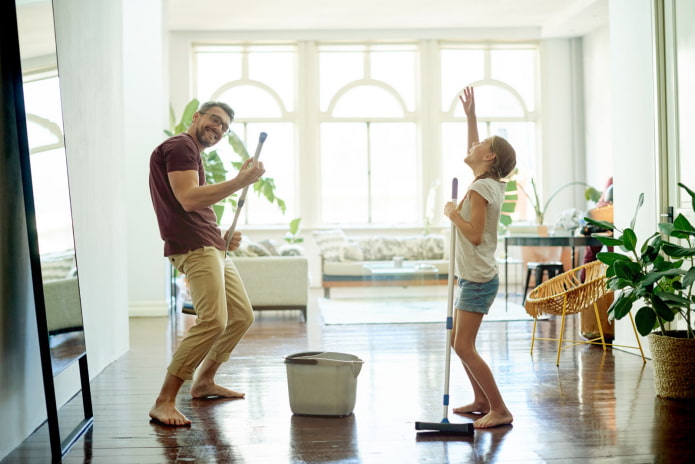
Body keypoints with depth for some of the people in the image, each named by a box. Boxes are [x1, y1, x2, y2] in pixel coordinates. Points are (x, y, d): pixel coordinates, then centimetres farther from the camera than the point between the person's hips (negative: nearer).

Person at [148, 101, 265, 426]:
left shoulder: (192, 155, 27)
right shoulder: (180, 146, -5)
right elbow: (188, 199, -21)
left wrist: (222, 236, 15)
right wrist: (240, 182, -20)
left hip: (212, 247, 11)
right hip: (193, 247, -11)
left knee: (242, 316, 15)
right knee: (213, 321, -23)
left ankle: (203, 382, 28)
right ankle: (164, 402, -18)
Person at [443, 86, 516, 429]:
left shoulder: (479, 189, -17)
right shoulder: (492, 184, 10)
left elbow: (475, 234, -24)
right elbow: (471, 152, 27)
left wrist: (453, 214, -11)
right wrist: (470, 115, 26)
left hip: (477, 280, -10)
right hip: (475, 277, 10)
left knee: (464, 347, -9)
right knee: (458, 341, 17)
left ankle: (499, 410, -5)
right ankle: (481, 400, 25)